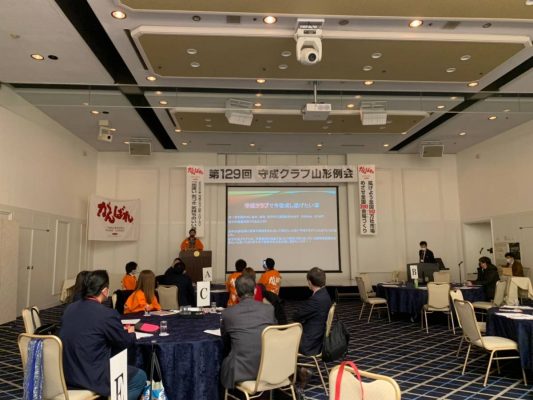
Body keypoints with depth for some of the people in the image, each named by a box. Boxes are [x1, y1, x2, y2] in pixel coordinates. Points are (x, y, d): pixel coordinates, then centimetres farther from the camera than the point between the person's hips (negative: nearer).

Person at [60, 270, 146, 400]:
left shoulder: (70, 308, 2)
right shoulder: (107, 314, -20)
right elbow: (126, 342, -5)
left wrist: (121, 331, 20)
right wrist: (131, 333, 18)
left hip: (67, 374, 8)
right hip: (92, 378, -8)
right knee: (140, 377, 11)